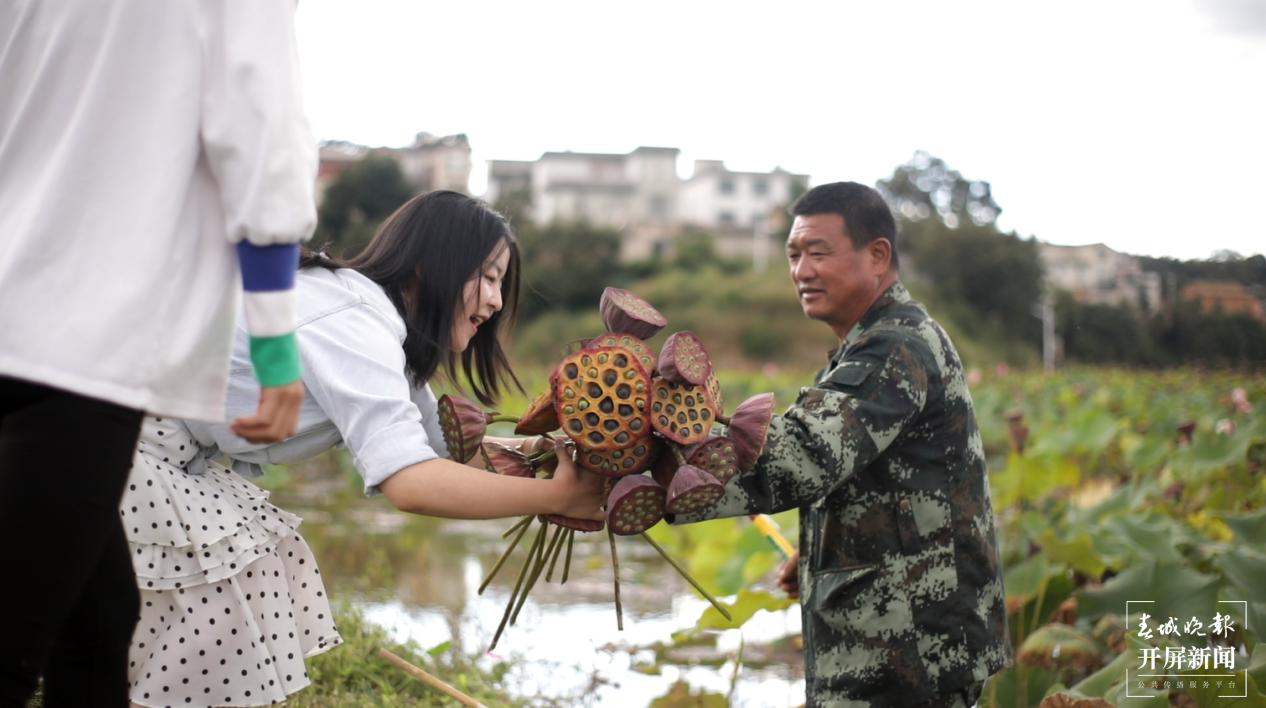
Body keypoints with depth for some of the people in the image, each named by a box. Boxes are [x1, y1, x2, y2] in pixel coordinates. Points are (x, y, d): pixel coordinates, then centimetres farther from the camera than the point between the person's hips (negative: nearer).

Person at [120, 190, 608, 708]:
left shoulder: (381, 329, 7)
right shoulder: (352, 326, -24)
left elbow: (436, 443, 10)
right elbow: (410, 482, -35)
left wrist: (527, 450, -6)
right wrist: (556, 496, -27)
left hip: (172, 459, 10)